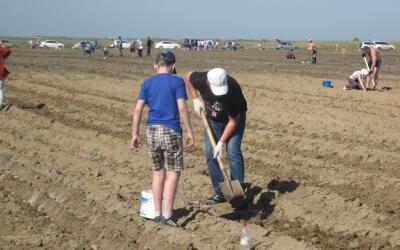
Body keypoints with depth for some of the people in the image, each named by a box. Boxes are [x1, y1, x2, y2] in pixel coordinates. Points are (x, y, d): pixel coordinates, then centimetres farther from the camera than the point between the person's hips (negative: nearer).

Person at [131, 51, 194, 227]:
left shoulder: (147, 83, 7)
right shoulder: (177, 82, -3)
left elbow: (138, 109, 1)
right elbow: (182, 108, -10)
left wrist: (135, 134, 6)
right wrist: (190, 132, -4)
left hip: (152, 131, 4)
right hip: (171, 130, -4)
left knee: (158, 172, 15)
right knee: (173, 173, 3)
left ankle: (157, 213, 18)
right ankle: (167, 214, -3)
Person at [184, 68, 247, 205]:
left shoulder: (233, 90, -38)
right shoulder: (201, 80, -30)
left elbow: (233, 121, -27)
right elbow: (187, 76, -4)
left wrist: (221, 142, -27)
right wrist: (195, 99, -10)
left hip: (234, 118, -4)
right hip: (213, 119, 4)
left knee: (233, 152, -17)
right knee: (210, 154, -3)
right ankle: (220, 193, 3)